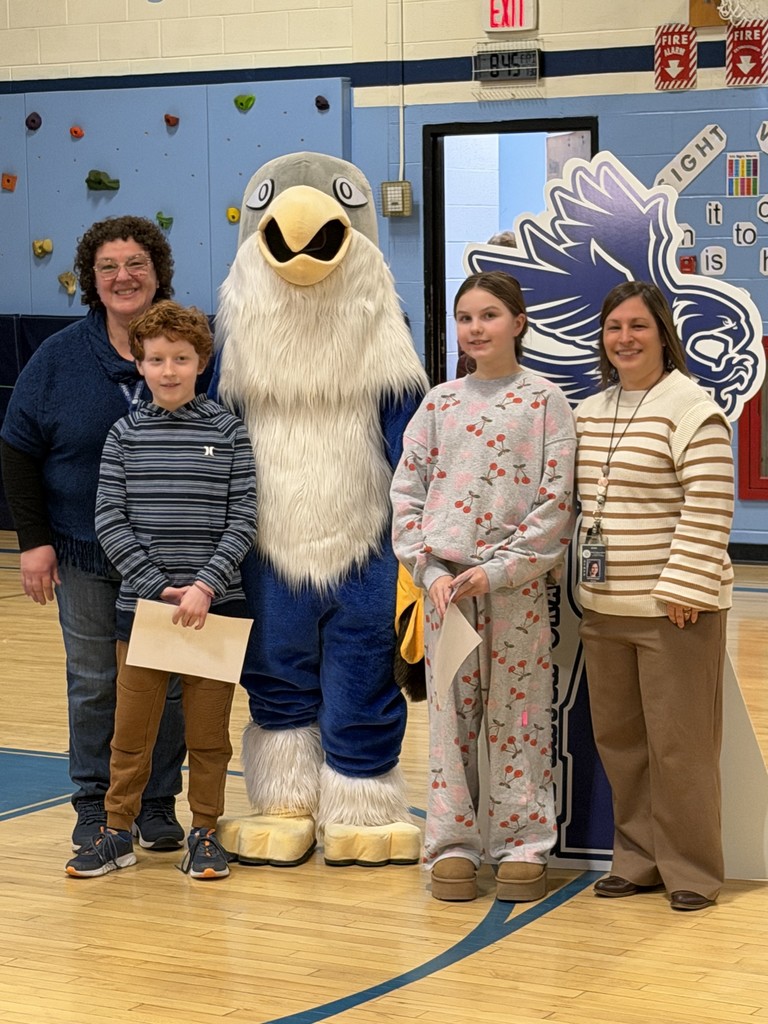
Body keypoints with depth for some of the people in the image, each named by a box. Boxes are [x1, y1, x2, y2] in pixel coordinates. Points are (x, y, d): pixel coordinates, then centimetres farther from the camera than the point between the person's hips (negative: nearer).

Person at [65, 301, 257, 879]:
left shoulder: (228, 432, 0)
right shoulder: (126, 435, 2)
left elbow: (243, 520, -3)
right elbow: (110, 522, -3)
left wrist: (205, 586, -15)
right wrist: (159, 589, -11)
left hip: (215, 606, -1)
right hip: (143, 602, 1)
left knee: (208, 732, 7)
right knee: (131, 729, 7)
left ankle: (205, 832, 20)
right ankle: (118, 833, 19)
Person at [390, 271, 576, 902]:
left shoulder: (545, 400, 0)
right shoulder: (439, 402, 9)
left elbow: (557, 501, -6)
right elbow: (407, 491, 7)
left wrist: (496, 570, -12)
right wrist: (431, 570, -6)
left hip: (517, 583, -3)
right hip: (445, 583, 3)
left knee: (519, 715, 2)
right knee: (450, 714, 5)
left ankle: (523, 848, 12)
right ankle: (453, 846, 13)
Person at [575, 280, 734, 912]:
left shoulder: (690, 408, -10)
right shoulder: (589, 413, 13)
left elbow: (709, 509, -16)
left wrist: (684, 587, -19)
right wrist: (583, 582, 16)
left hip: (673, 610, -7)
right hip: (605, 608, 7)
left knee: (678, 744, -1)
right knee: (618, 739, 12)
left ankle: (693, 872, 11)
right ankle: (639, 859, 25)